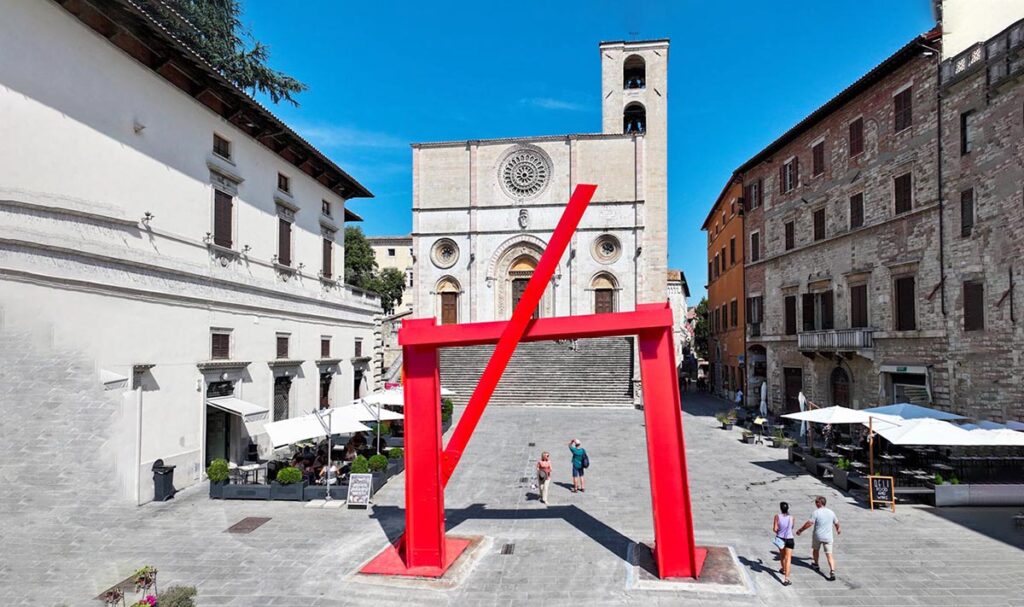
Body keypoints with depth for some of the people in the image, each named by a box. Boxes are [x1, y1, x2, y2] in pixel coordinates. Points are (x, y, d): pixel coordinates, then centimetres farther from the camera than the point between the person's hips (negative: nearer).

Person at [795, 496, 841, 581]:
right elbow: (836, 523, 19)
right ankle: (832, 572, -14)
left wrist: (800, 530, -12)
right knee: (829, 555, 2)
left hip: (818, 536, -3)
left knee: (815, 549, 23)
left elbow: (809, 523, -20)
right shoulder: (831, 512, 2)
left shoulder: (816, 512, -14)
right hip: (828, 537, 3)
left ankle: (816, 565, 40)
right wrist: (838, 529, 41)